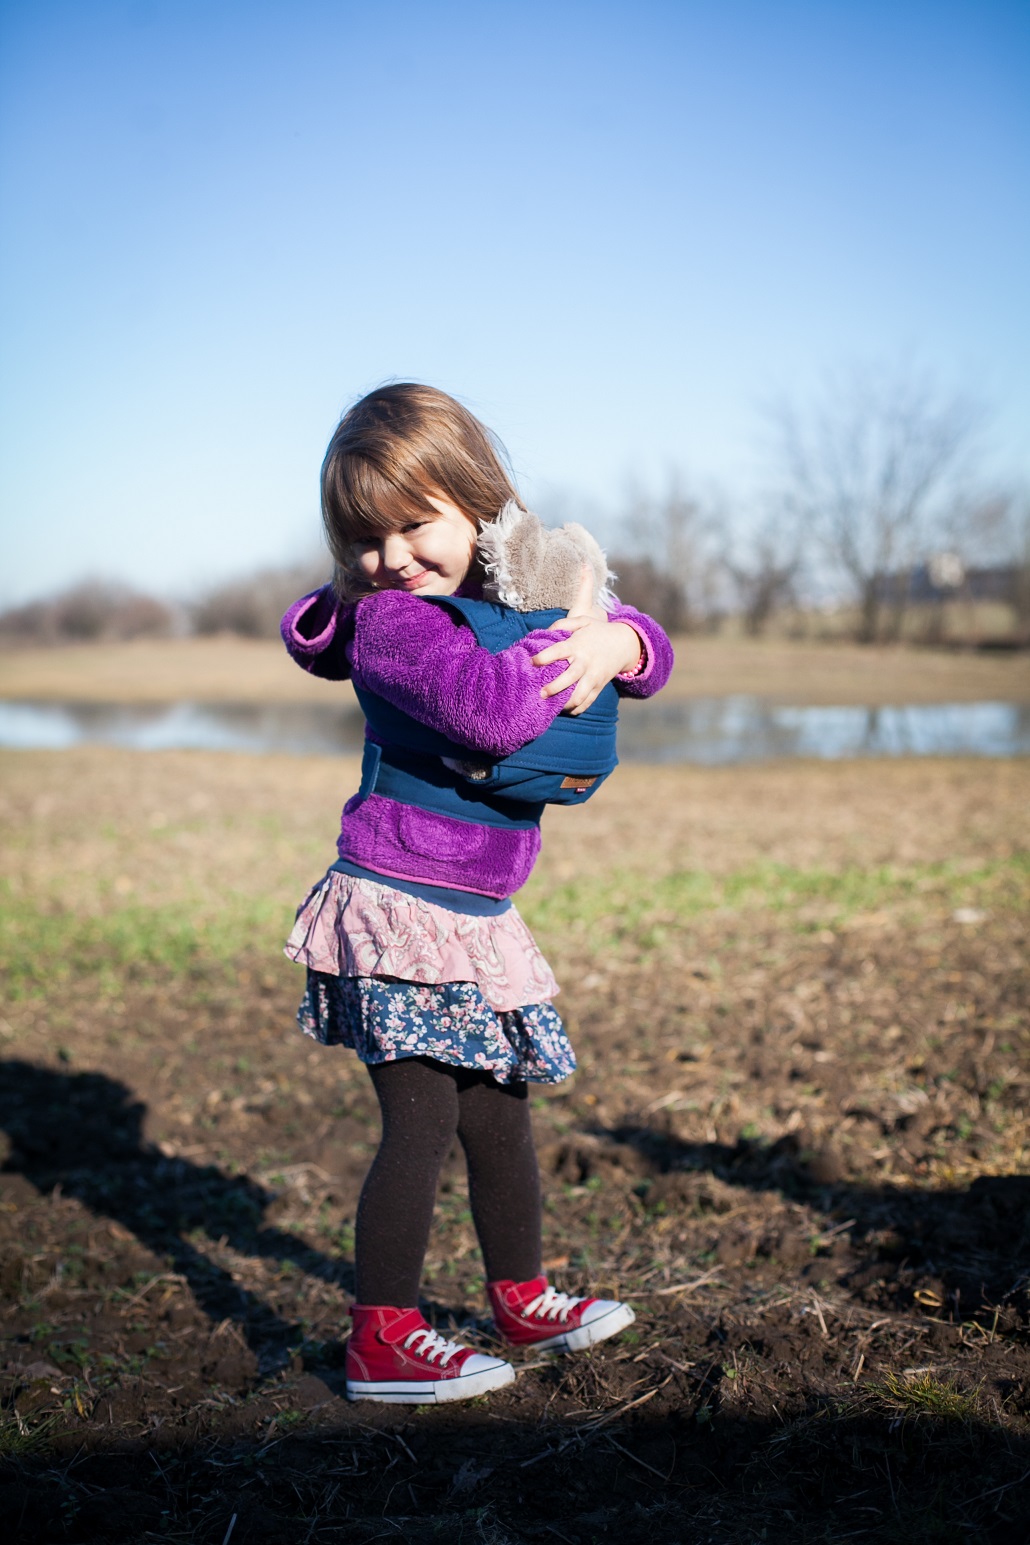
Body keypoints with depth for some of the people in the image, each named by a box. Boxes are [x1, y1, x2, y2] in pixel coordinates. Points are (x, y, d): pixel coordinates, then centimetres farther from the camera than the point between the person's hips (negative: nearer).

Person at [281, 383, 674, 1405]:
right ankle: (382, 1341, 6)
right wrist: (561, 639, -21)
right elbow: (490, 706, -36)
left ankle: (522, 1300, 36)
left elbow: (640, 641, 10)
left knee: (499, 1111, 19)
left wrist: (616, 646, -13)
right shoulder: (395, 620, -18)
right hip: (396, 909, -8)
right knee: (422, 1122, -6)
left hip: (474, 919, 8)